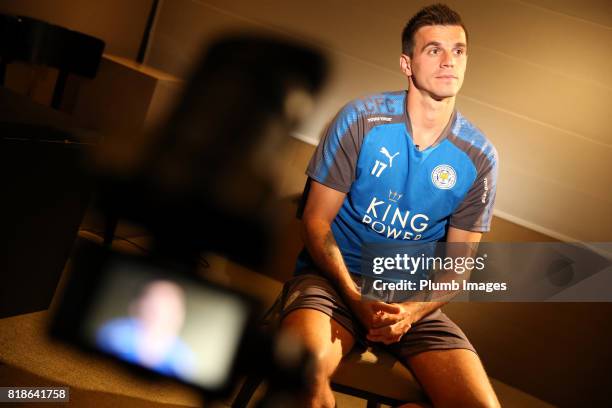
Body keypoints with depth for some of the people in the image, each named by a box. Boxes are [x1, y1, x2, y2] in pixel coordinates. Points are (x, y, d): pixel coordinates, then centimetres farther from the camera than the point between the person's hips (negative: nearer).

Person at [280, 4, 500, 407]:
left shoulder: (480, 157, -1)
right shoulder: (361, 119, -7)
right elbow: (316, 220, -6)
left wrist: (412, 311, -16)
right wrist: (357, 299, -19)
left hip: (413, 297, 4)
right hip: (335, 274, -3)